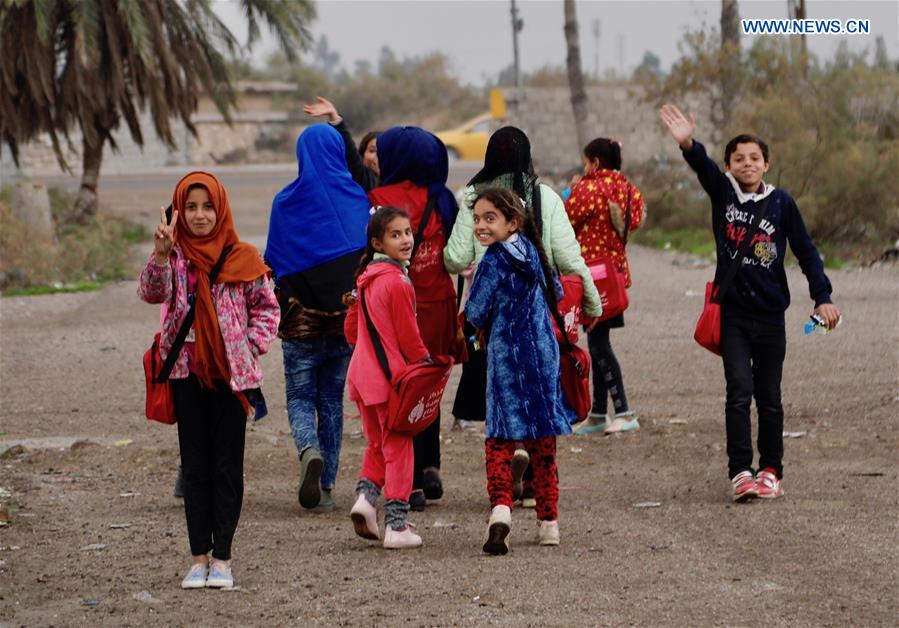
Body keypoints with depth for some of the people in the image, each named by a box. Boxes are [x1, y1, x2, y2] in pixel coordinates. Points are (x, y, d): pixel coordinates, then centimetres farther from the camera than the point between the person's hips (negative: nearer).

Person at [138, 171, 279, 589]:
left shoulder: (242, 258, 1)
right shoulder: (175, 256, 2)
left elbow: (267, 308, 8)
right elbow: (152, 292, -17)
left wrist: (250, 347, -6)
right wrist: (160, 255, -33)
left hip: (232, 374, -1)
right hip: (187, 373, 1)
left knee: (227, 465, 2)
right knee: (195, 466, 5)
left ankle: (222, 557, 7)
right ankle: (199, 557, 9)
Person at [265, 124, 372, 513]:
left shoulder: (286, 202, -4)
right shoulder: (356, 198, -1)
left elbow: (273, 262, -1)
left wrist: (277, 310, 10)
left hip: (301, 320, -2)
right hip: (346, 319, 2)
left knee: (300, 398, 9)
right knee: (332, 401, 12)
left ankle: (309, 451, -22)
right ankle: (326, 489, 9)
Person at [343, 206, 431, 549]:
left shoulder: (365, 279, 10)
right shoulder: (396, 282, -15)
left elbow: (351, 329, 16)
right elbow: (408, 335, -14)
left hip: (363, 372, 8)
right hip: (391, 375, -8)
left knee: (377, 443, 21)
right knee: (398, 447, 1)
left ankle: (365, 495, -2)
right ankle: (396, 527, 2)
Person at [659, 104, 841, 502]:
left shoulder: (781, 203, 1)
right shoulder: (722, 193, 1)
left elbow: (805, 251, 5)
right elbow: (703, 166, -19)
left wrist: (822, 297, -2)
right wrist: (687, 143, -41)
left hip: (770, 315, 1)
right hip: (733, 315, -1)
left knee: (769, 398, 9)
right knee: (739, 392, -10)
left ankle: (771, 471, 19)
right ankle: (740, 473, -12)